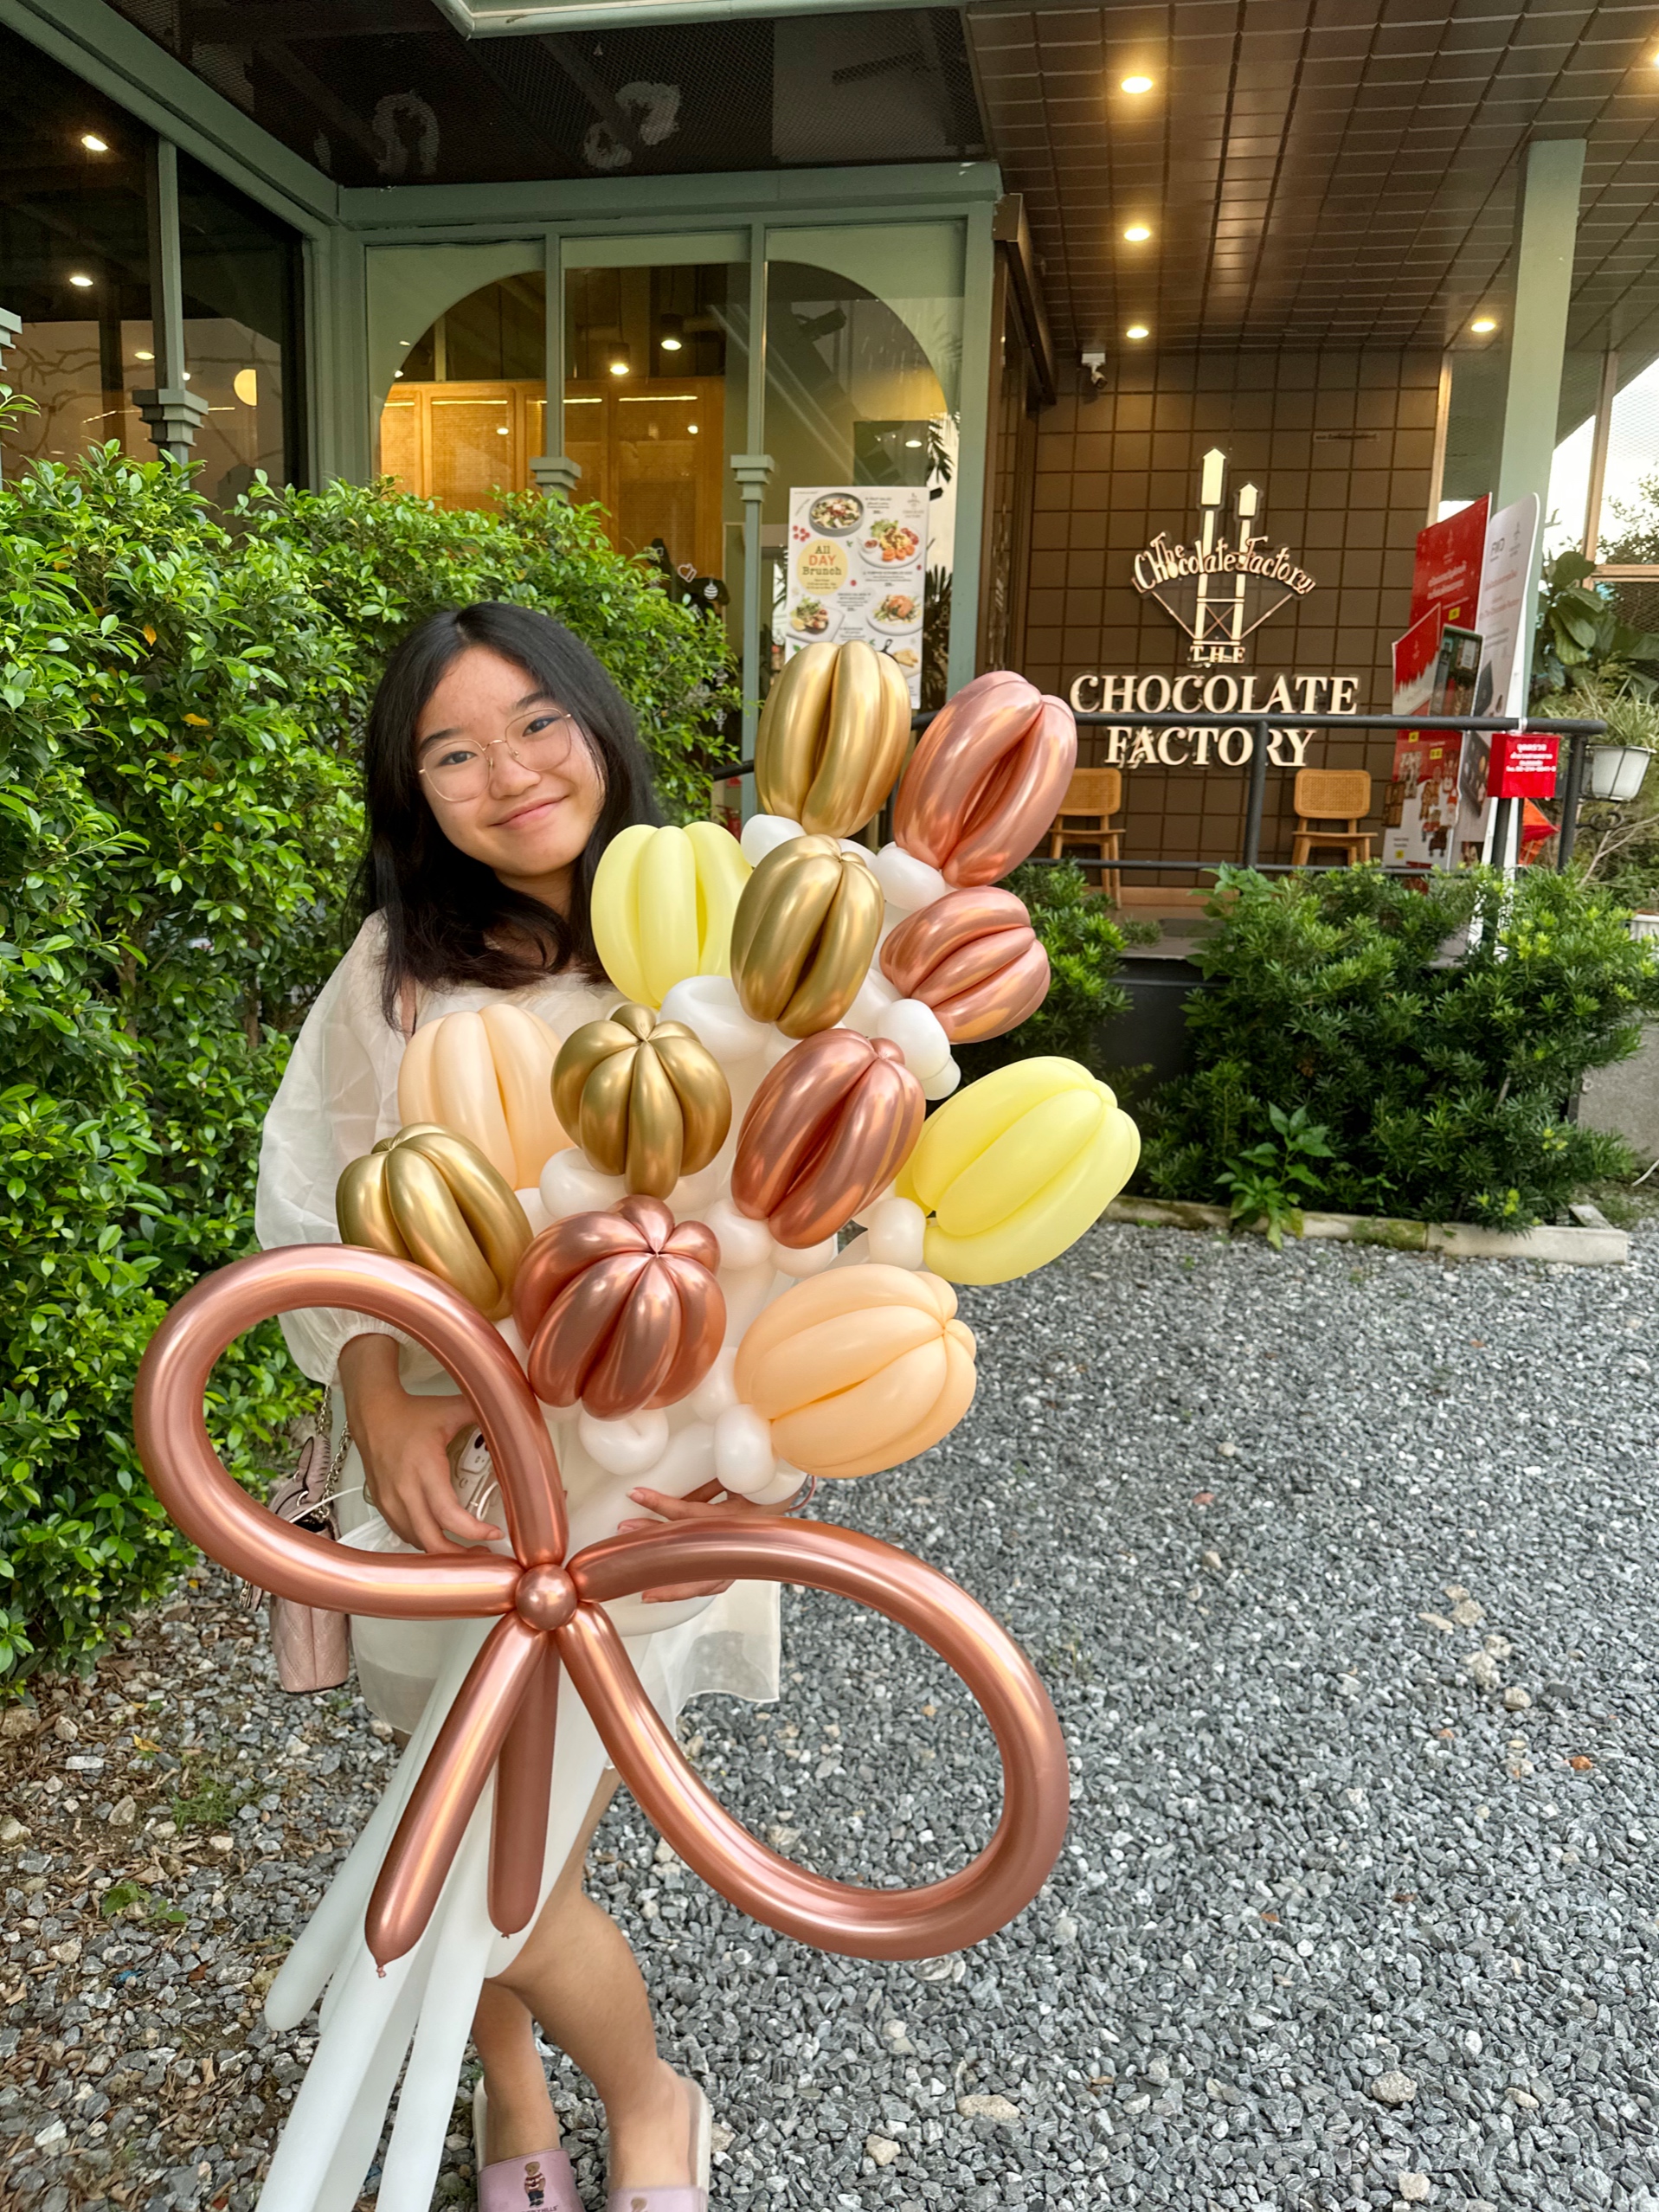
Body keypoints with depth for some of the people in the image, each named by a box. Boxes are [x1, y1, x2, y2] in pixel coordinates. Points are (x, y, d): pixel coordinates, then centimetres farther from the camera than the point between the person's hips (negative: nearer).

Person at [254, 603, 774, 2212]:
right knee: (463, 1834, 18)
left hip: (638, 1478, -2)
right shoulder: (398, 969, -4)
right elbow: (315, 1205, 0)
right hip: (443, 1468, 3)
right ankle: (509, 2083, 52)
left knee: (503, 1885, 2)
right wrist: (379, 1409, -13)